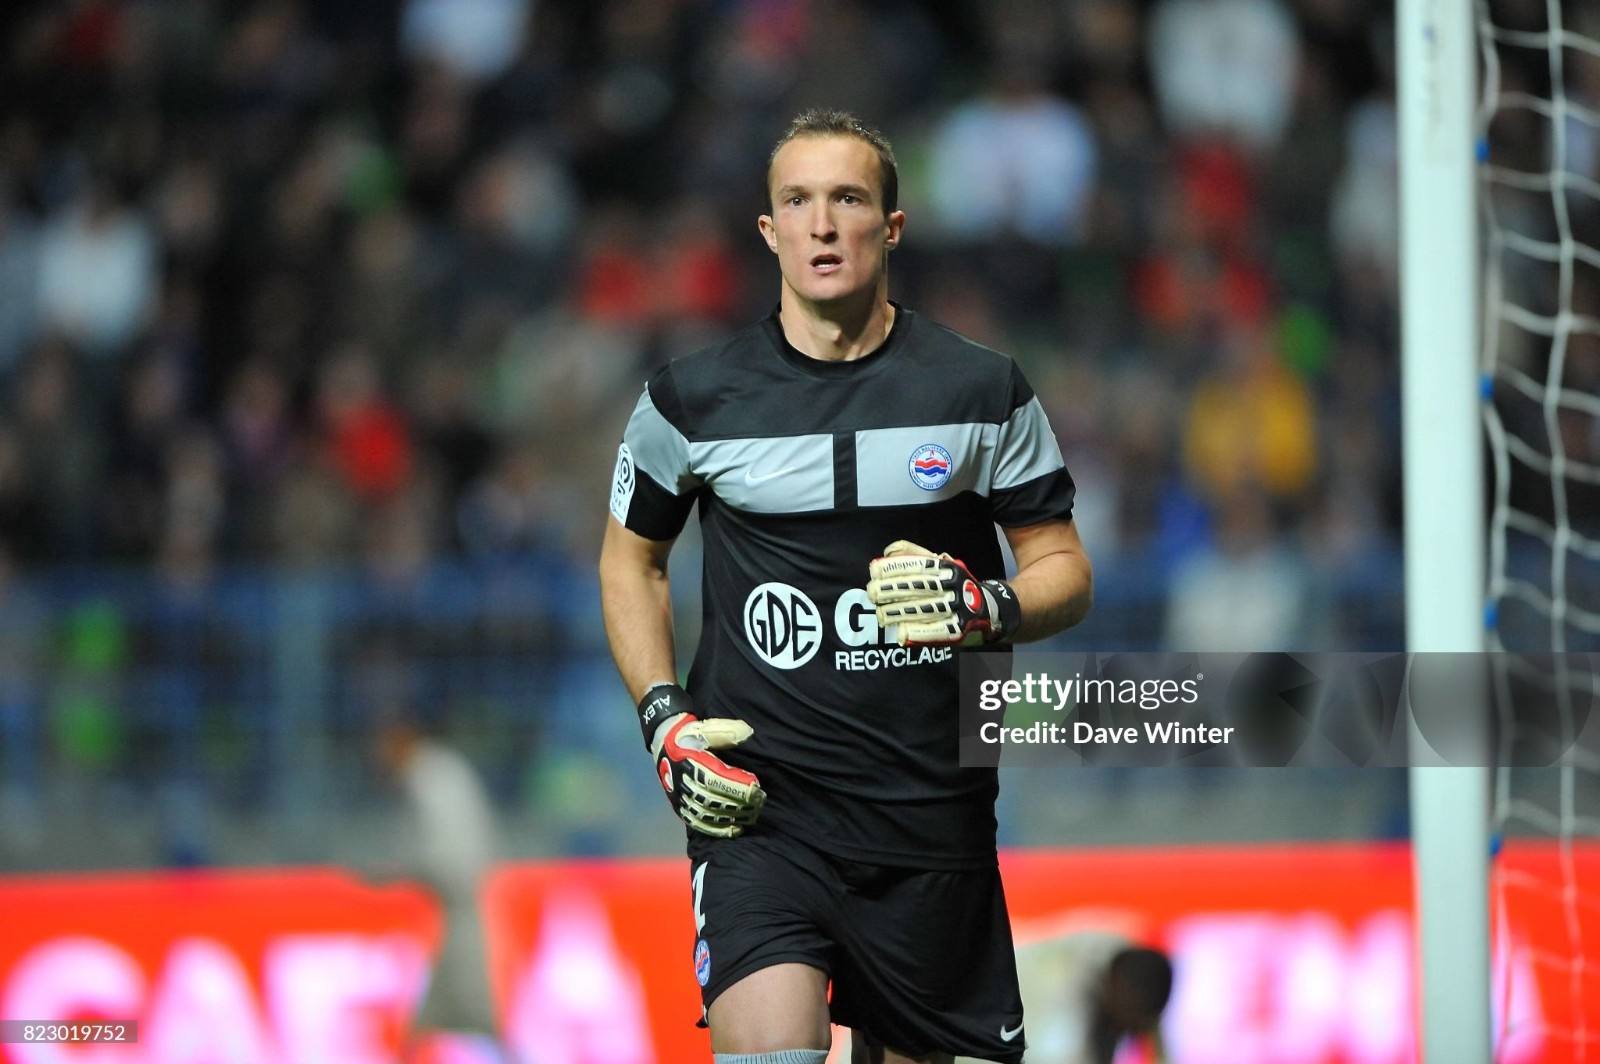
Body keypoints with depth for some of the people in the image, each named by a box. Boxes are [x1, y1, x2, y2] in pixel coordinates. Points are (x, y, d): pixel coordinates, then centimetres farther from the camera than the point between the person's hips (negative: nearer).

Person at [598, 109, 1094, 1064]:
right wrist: (665, 722, 3)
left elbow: (1065, 571, 8)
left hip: (931, 804, 2)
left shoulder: (985, 391, 2)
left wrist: (985, 608, -15)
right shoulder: (692, 399, 2)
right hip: (755, 802, -1)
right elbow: (631, 558, 17)